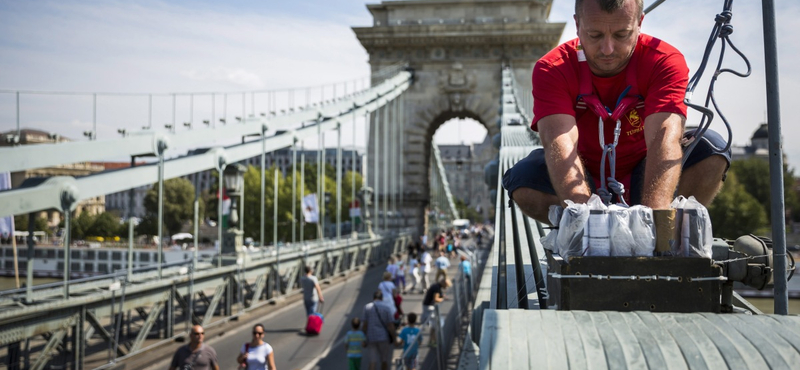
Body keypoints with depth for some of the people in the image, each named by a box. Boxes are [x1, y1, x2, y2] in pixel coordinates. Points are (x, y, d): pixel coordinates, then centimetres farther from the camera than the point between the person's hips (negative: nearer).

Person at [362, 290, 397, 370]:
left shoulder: (367, 307, -1)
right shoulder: (387, 308, -5)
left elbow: (365, 325, -3)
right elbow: (390, 325, -7)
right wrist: (393, 338, 2)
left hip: (371, 337, 1)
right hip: (384, 337, -1)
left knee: (372, 361, 1)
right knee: (384, 360, 16)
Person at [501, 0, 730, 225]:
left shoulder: (665, 61, -18)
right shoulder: (552, 69, -19)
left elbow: (664, 137, -35)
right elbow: (560, 143, -35)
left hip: (643, 181, 1)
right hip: (586, 182, 0)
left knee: (711, 148, -25)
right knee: (523, 177, -29)